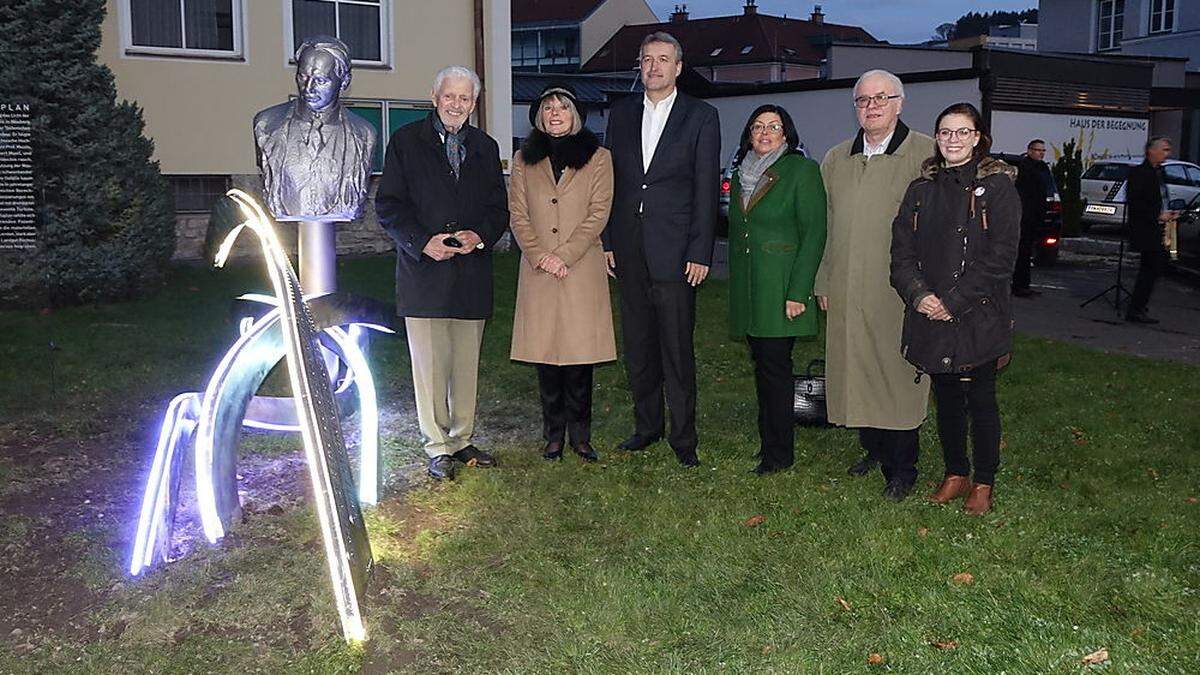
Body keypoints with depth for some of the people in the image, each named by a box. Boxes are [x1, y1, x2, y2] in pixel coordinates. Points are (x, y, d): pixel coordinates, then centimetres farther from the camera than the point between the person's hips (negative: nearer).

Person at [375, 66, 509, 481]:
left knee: (466, 363, 8)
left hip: (472, 272, 3)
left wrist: (480, 236, -7)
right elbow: (389, 206, -1)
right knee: (430, 364, -1)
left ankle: (461, 439, 21)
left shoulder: (485, 148, 15)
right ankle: (437, 448, 9)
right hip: (424, 271, -3)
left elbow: (498, 208, 14)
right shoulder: (406, 142, 4)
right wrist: (423, 242, -15)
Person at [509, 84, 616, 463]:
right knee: (545, 352, 3)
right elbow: (518, 215, 7)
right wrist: (540, 255, -8)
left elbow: (598, 213, -2)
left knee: (580, 352, -1)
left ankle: (580, 435, 9)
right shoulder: (524, 160, 13)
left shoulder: (598, 157, 6)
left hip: (582, 270, -2)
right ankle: (554, 434, 13)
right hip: (537, 273, 2)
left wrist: (563, 255, -11)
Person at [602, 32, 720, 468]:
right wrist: (607, 241, 5)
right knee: (638, 346, 12)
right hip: (628, 249, 4)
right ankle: (646, 426, 25)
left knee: (677, 350, -1)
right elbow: (610, 181, 12)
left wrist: (700, 253, -9)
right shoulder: (621, 113, 12)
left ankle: (683, 437, 9)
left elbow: (707, 188, -3)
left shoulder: (701, 117, 1)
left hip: (673, 251, -4)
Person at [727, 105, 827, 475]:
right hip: (747, 287, 6)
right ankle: (768, 441, 21)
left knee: (775, 366, -5)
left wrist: (798, 291, -16)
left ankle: (778, 452, 4)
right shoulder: (741, 175, 15)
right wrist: (736, 288, 15)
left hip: (780, 286, -6)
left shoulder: (802, 170, -5)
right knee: (761, 365, 11)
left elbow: (814, 233, -10)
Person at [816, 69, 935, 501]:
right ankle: (873, 449, 29)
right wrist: (824, 283, 14)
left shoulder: (926, 154, -2)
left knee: (898, 376, 0)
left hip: (900, 293, -5)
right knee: (856, 372, 10)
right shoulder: (835, 160, 14)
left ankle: (902, 469, 12)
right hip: (847, 292, 5)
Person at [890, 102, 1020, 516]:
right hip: (930, 316, 4)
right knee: (946, 397, 12)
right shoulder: (922, 189, 11)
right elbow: (902, 250, 7)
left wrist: (955, 301, -15)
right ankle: (955, 474, 26)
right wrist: (918, 294, -10)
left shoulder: (997, 186, -3)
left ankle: (984, 483, 16)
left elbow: (1000, 256, -10)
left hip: (979, 317, -4)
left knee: (980, 398, 3)